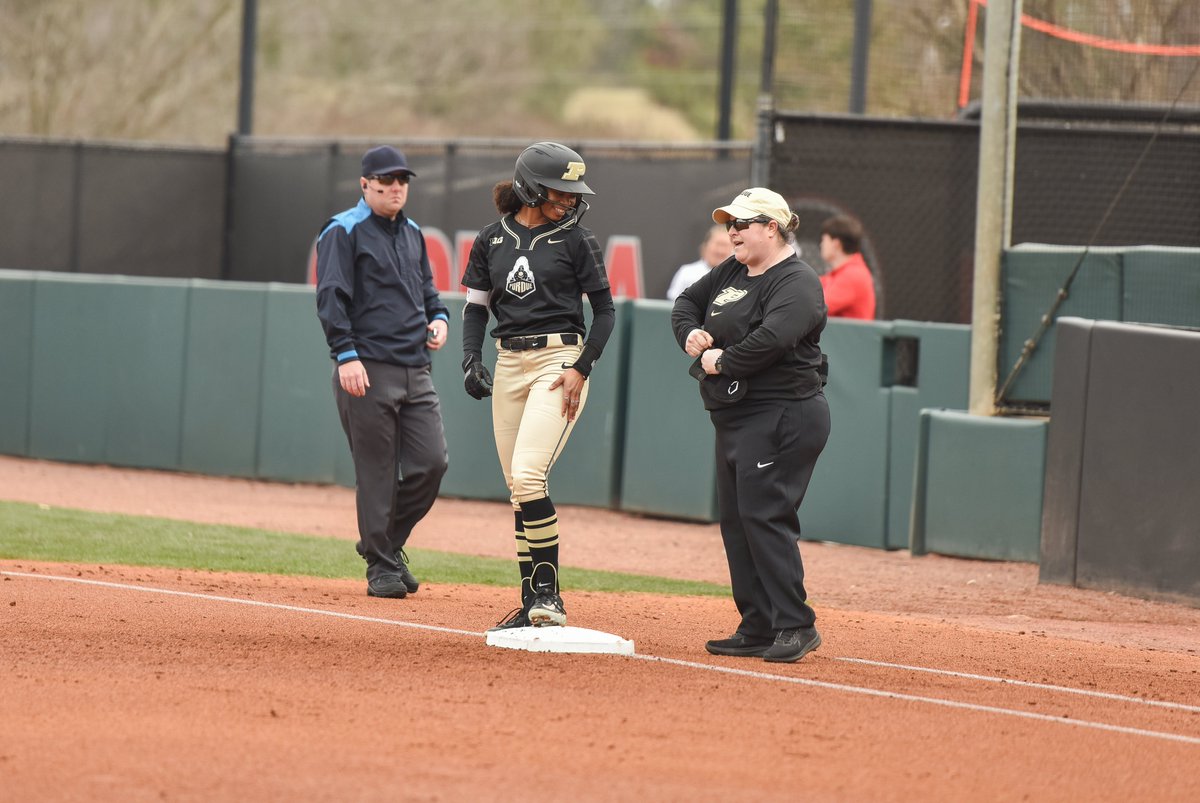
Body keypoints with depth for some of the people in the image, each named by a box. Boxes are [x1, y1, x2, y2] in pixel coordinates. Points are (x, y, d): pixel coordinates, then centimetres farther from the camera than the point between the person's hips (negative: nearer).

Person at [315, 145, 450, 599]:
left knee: (431, 462, -1)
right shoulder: (344, 232, -3)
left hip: (415, 370, 7)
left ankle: (389, 541, 19)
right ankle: (381, 566, 5)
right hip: (368, 369, -7)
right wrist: (346, 355, -19)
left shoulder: (412, 234, 19)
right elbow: (331, 297, -10)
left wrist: (439, 318, 8)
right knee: (377, 472, -4)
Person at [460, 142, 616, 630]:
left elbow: (604, 310, 0)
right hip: (509, 364, 5)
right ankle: (532, 607, 11)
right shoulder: (492, 240, 7)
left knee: (528, 476, -19)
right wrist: (471, 360, -4)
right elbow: (476, 306, 12)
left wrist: (581, 369, -11)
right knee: (517, 488, 5)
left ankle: (549, 595, -13)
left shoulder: (575, 240, -2)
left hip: (559, 361, -5)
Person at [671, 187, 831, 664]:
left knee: (764, 516, -15)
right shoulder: (731, 272, 16)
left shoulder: (796, 282, -12)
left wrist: (721, 361, -16)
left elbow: (773, 338, -27)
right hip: (735, 419, 10)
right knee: (736, 519, 9)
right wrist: (691, 334, 2)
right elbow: (686, 302, 24)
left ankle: (795, 626, -13)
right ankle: (758, 629, 13)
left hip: (781, 418, -10)